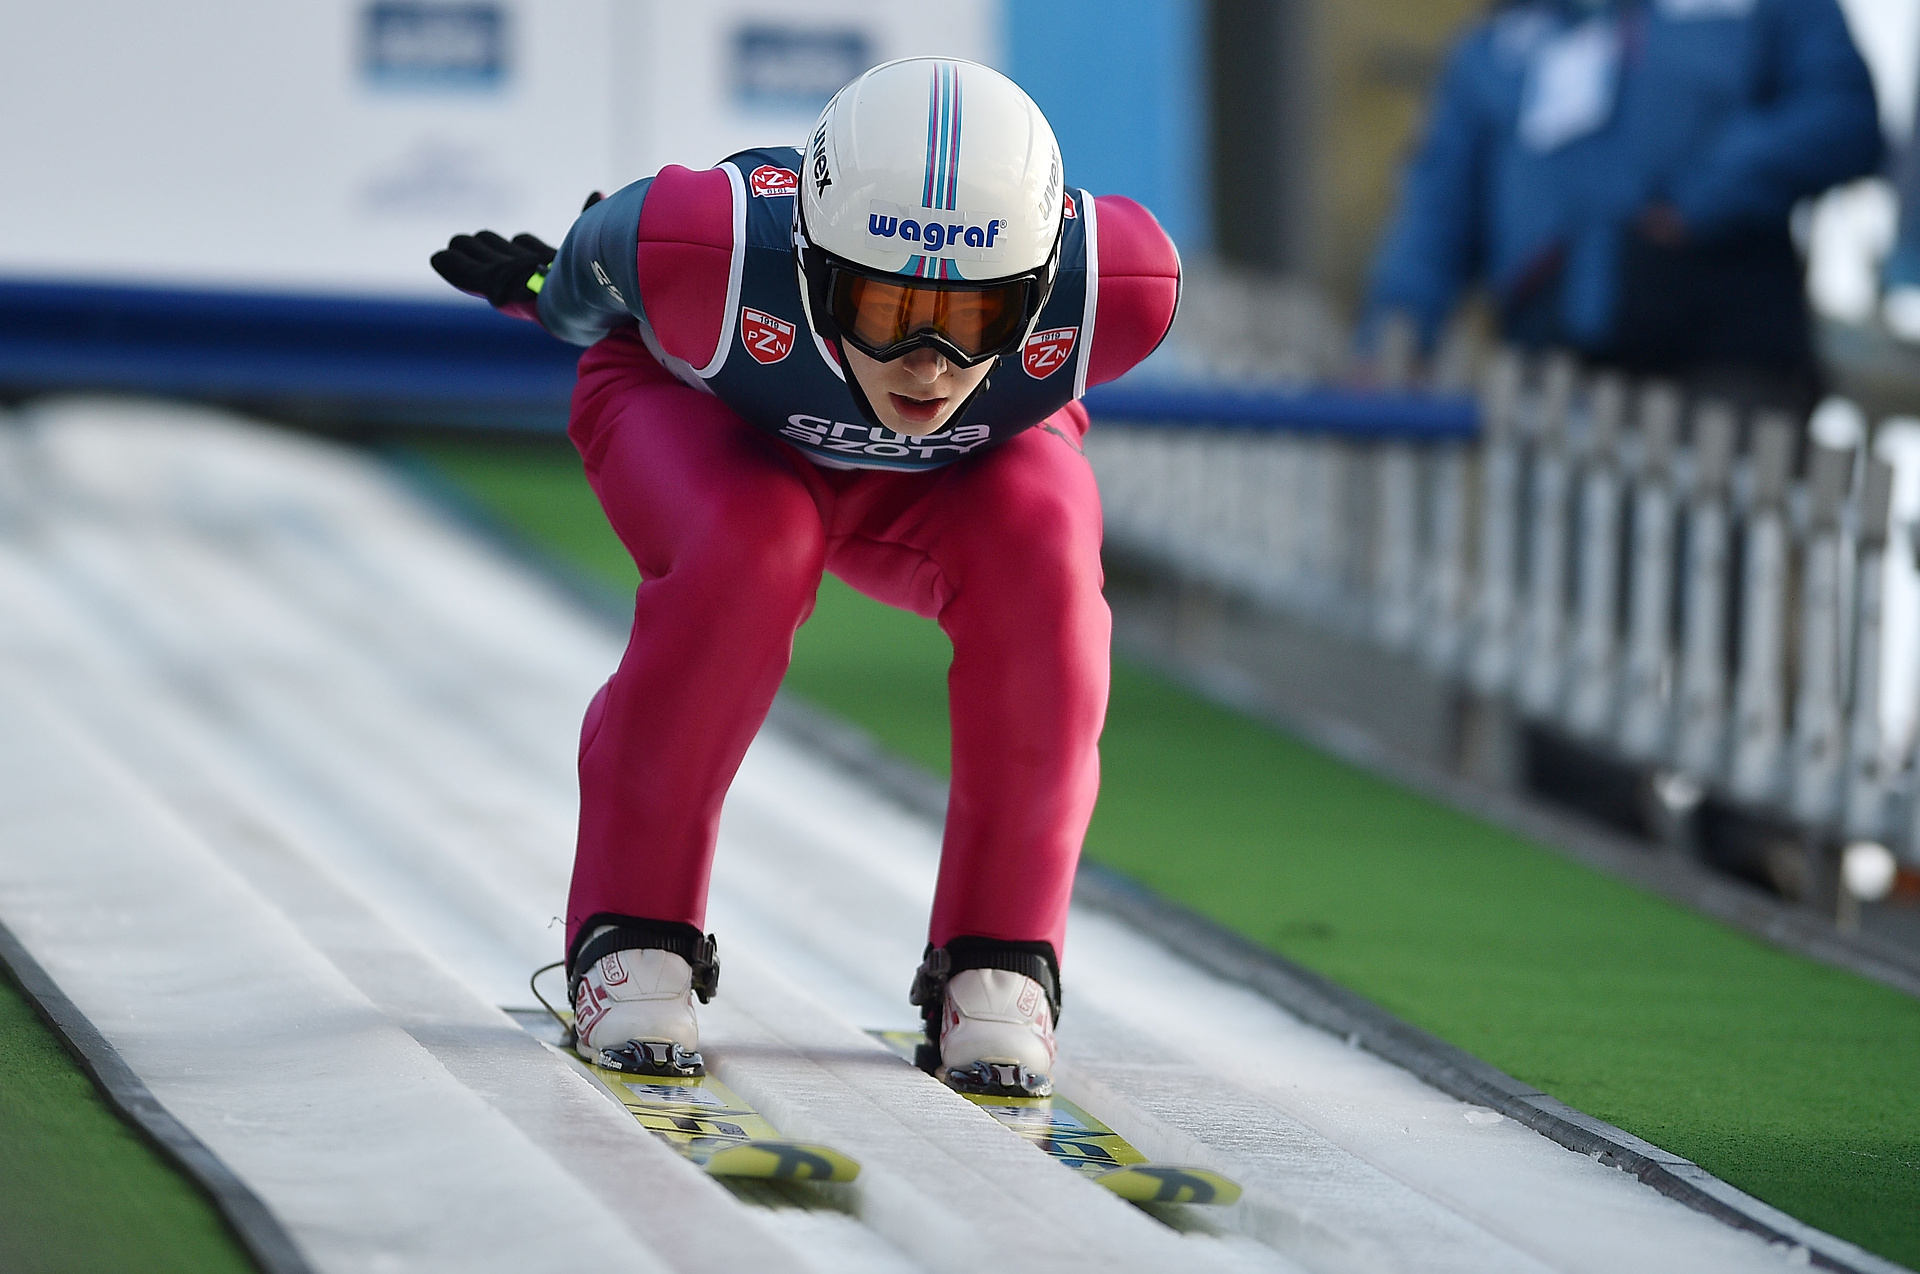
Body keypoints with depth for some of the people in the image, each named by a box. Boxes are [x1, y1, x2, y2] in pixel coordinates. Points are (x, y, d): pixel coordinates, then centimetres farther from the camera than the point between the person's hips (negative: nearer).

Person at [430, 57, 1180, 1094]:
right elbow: (588, 272, -16)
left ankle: (996, 961, -14)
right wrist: (542, 292, 8)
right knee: (748, 553, -33)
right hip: (704, 421, -2)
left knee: (1037, 561, -29)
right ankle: (632, 932, -16)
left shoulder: (1120, 288, -38)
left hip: (965, 469, 2)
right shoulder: (709, 253, -43)